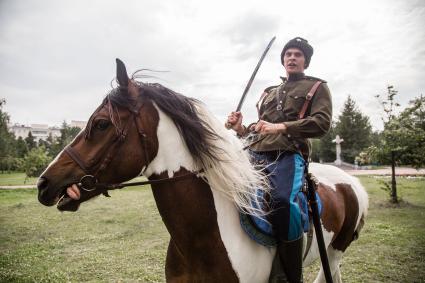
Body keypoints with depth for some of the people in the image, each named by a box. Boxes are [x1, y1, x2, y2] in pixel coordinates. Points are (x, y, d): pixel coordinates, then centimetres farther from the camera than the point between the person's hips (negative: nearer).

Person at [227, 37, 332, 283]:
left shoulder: (317, 87, 14)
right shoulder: (270, 92, 30)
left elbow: (322, 123, -4)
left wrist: (282, 127, -16)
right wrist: (241, 129, 9)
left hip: (288, 156, -6)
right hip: (257, 154, 6)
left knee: (282, 203, -32)